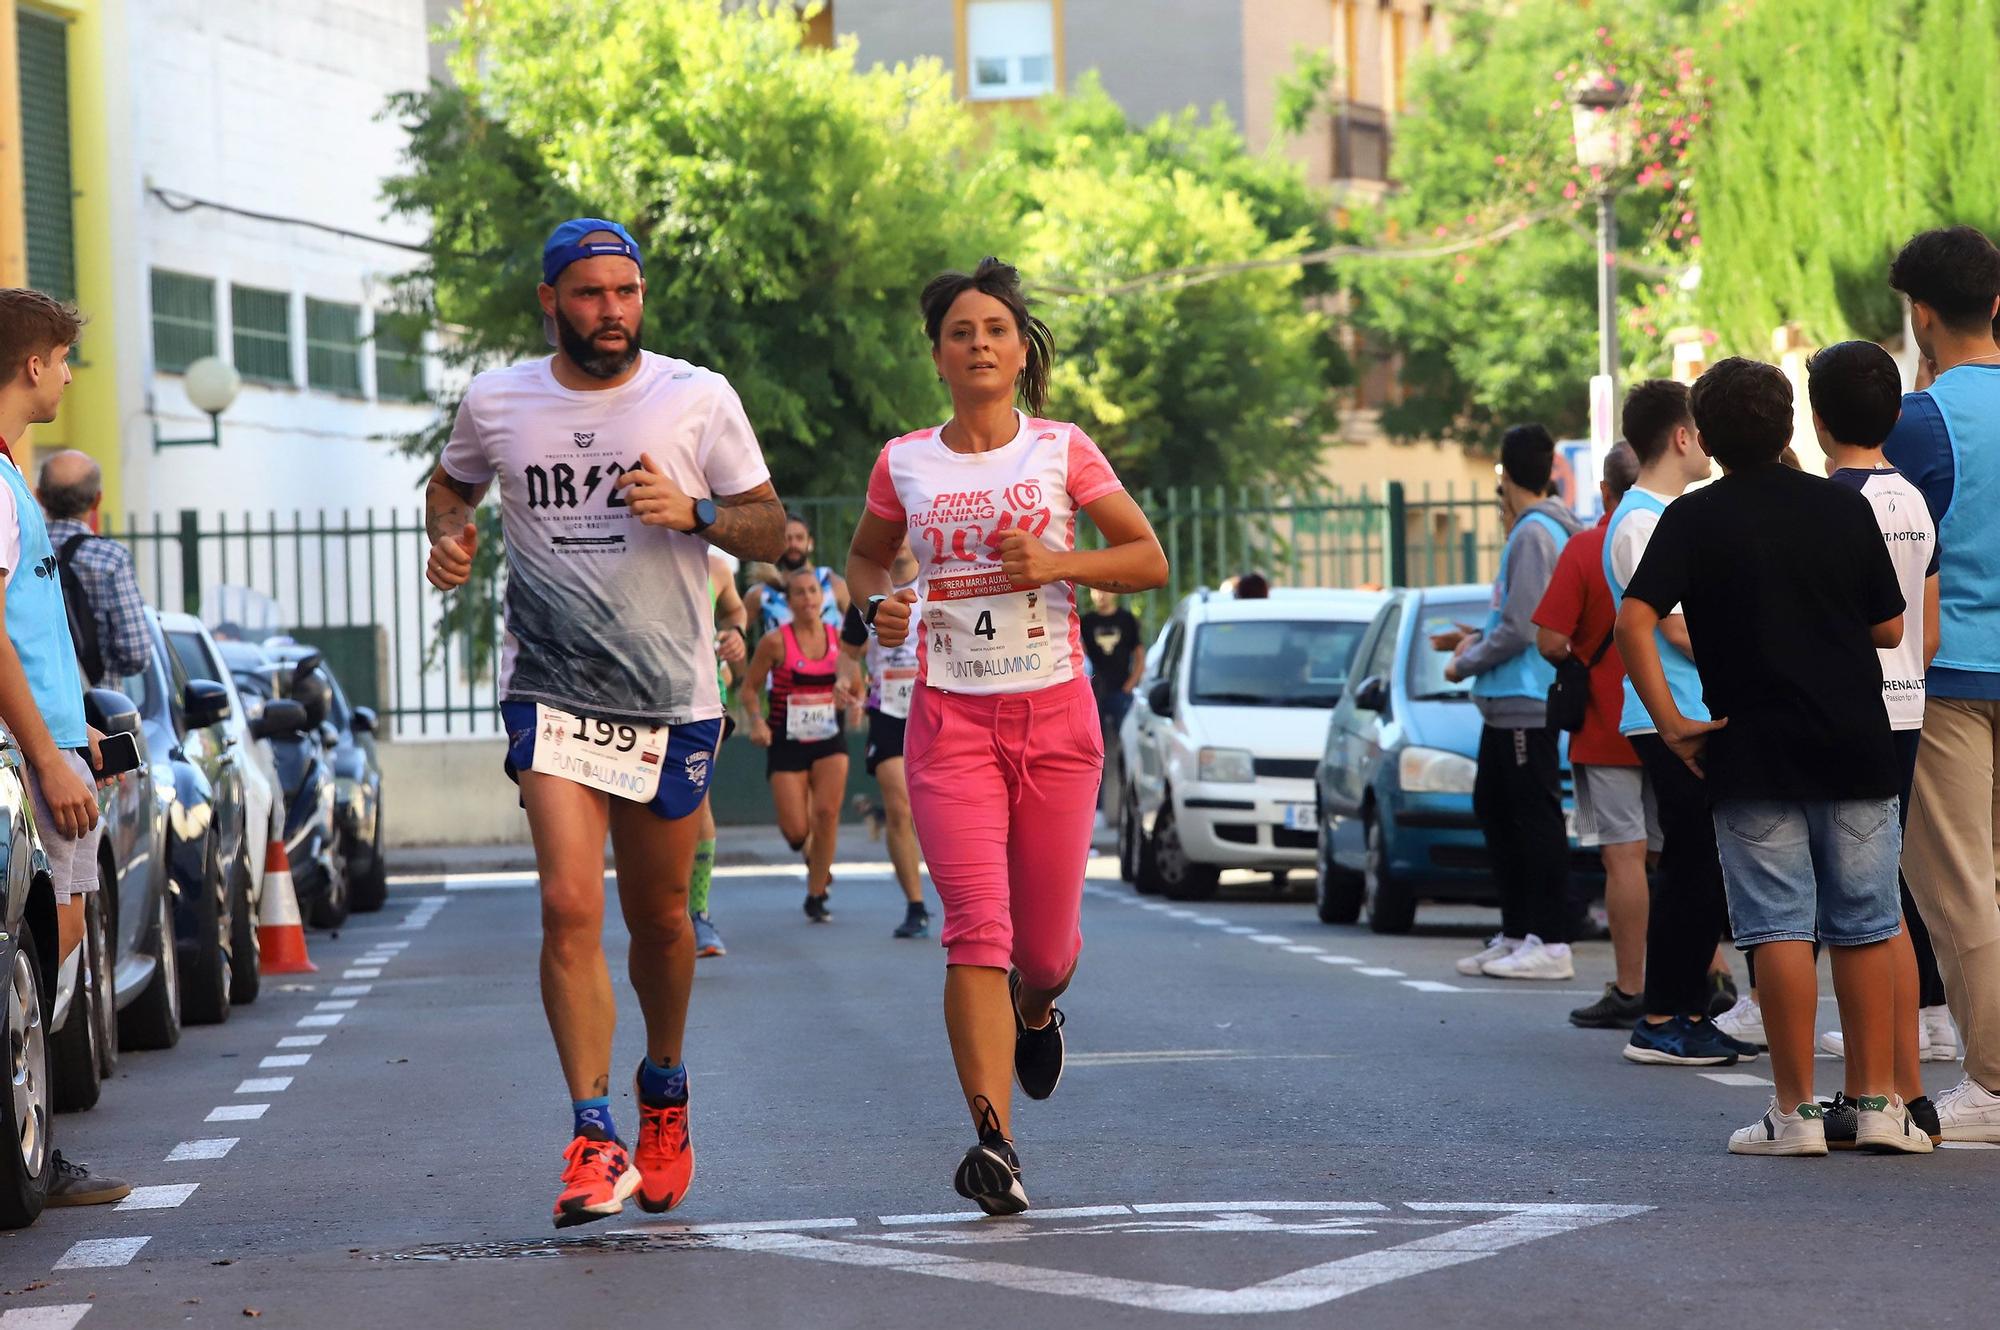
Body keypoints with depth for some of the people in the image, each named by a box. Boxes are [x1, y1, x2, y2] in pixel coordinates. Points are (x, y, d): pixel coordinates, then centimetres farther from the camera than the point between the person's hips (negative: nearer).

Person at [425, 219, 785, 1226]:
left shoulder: (700, 399, -1)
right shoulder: (496, 404, 3)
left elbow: (770, 529, 3)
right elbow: (452, 483, 24)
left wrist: (692, 512, -15)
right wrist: (449, 531, 2)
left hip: (673, 693, 0)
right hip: (551, 687, 0)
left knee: (658, 917, 11)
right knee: (569, 904, -16)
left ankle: (664, 1088, 38)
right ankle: (594, 1139, -16)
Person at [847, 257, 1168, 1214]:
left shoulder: (1063, 452, 2)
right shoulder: (904, 464, 5)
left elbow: (1150, 561, 3)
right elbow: (866, 558, 22)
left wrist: (1057, 564, -13)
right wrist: (877, 606, -1)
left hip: (1054, 713, 1)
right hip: (949, 717, 0)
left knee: (1044, 942, 7)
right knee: (976, 926, -17)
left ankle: (1036, 1007, 46)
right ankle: (994, 1142, -22)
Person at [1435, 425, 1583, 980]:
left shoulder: (1534, 534, -15)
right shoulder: (1532, 530, 16)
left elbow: (1524, 627, -20)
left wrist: (1466, 664, -8)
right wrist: (1476, 639, 21)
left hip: (1527, 702, -11)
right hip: (1508, 702, 11)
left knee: (1536, 819, -9)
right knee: (1493, 810, 15)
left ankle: (1550, 944, -9)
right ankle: (1516, 934, 20)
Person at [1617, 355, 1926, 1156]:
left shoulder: (1694, 518, -3)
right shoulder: (1843, 508, 4)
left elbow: (1635, 618, -16)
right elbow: (1889, 627, 9)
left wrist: (1668, 720, -12)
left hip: (1754, 755, -2)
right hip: (1856, 745, 2)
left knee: (1781, 930, -1)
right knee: (1864, 926, 9)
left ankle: (1795, 1111, -2)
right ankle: (1878, 1103, 9)